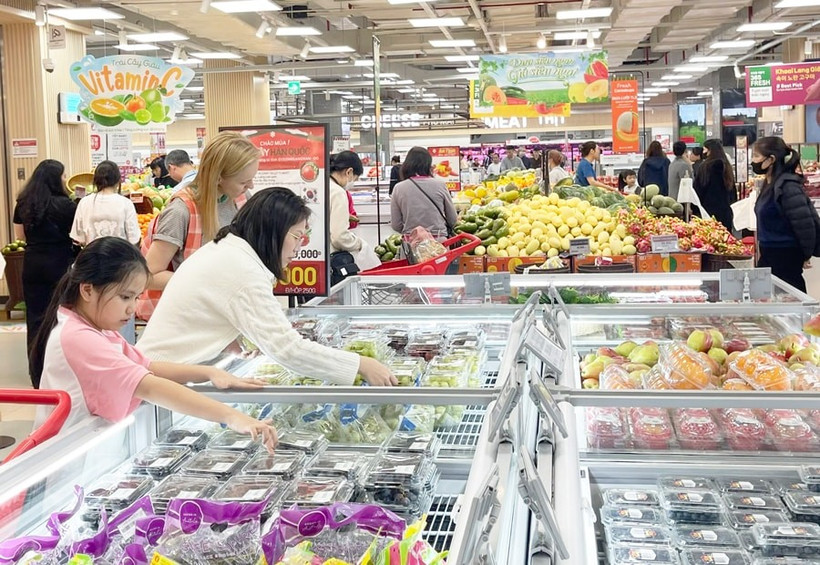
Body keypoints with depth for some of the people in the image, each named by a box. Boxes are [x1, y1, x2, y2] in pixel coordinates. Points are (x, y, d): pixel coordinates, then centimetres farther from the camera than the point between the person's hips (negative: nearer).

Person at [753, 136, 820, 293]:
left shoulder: (787, 186, -19)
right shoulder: (770, 185, 10)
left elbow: (805, 223, -20)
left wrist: (806, 256, -10)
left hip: (786, 259, -9)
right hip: (769, 256, 9)